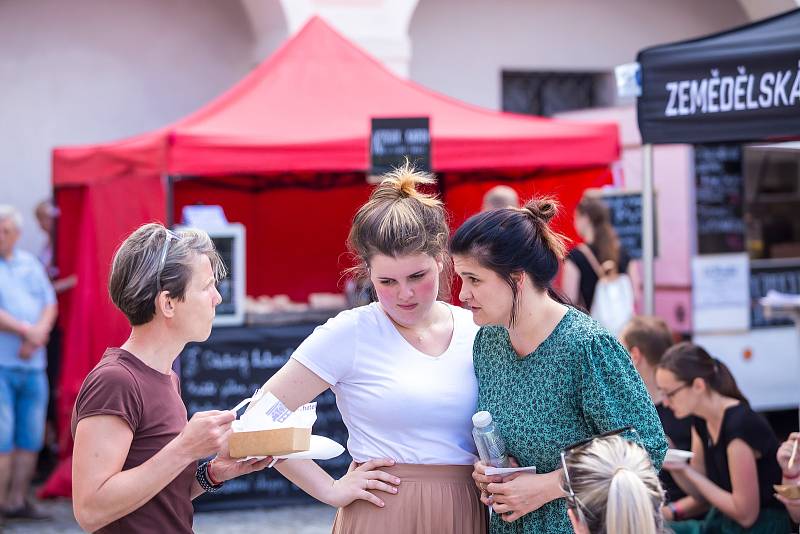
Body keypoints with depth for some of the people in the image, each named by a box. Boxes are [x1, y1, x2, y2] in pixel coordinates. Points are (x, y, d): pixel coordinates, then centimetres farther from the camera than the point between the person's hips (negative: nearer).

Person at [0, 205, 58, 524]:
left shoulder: (30, 264, 15)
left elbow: (50, 305, 11)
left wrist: (38, 335, -7)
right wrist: (26, 330, -13)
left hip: (33, 364, 6)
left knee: (31, 437, 6)